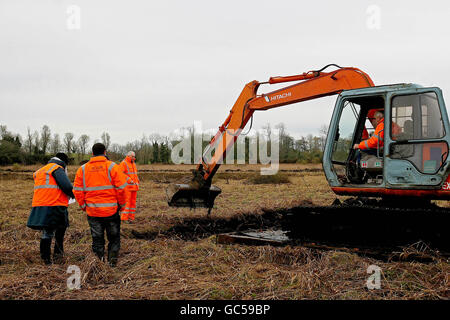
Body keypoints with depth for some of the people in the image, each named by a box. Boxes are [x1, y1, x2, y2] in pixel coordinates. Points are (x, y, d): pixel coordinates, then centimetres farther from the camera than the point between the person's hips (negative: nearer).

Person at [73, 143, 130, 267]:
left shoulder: (82, 169, 2)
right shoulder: (112, 166, -7)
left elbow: (77, 190, 0)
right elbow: (121, 188, -10)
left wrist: (83, 206, 11)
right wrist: (122, 204, 3)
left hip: (92, 211, 2)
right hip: (111, 210, -2)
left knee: (97, 239, 13)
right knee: (114, 237, 15)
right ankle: (113, 260, 12)